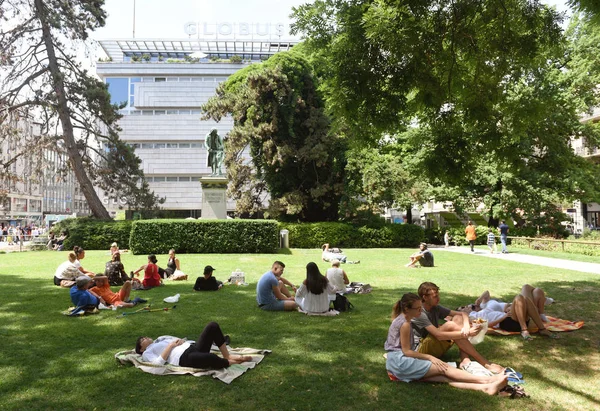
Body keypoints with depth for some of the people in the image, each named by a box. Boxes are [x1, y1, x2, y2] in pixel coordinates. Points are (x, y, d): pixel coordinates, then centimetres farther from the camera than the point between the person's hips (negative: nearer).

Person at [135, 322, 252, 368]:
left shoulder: (161, 339, 36)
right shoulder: (147, 353, 16)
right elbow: (159, 362, -5)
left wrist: (180, 341, 8)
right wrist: (170, 346, -2)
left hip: (193, 347, 8)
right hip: (184, 358, -8)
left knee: (212, 326, -13)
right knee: (211, 357, -40)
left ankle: (228, 356, -12)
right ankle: (230, 362, -13)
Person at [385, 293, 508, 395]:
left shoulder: (402, 319, 15)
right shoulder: (405, 324, -15)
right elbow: (406, 351, -15)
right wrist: (430, 357, -10)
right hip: (400, 361, -8)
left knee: (444, 377, -12)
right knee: (444, 369, -15)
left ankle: (484, 387, -25)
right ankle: (486, 380, -16)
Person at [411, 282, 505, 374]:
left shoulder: (435, 308, 6)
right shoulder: (419, 313, -18)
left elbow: (463, 314, 2)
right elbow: (438, 335, -27)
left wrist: (466, 326, -21)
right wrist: (467, 333, -27)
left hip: (436, 348, 8)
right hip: (421, 350, -8)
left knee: (458, 318, -8)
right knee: (450, 325, -27)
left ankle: (465, 360, -22)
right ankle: (485, 363, -23)